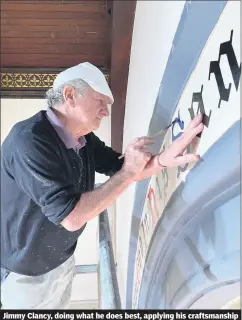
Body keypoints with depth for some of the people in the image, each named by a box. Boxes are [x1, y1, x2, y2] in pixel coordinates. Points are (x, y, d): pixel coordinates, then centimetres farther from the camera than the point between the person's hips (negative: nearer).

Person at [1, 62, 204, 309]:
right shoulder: (29, 140, -32)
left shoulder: (84, 139, -6)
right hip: (27, 272, -7)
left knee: (60, 307, 29)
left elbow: (120, 169, -1)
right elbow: (71, 217, -36)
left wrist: (164, 159, -20)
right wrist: (129, 172, -30)